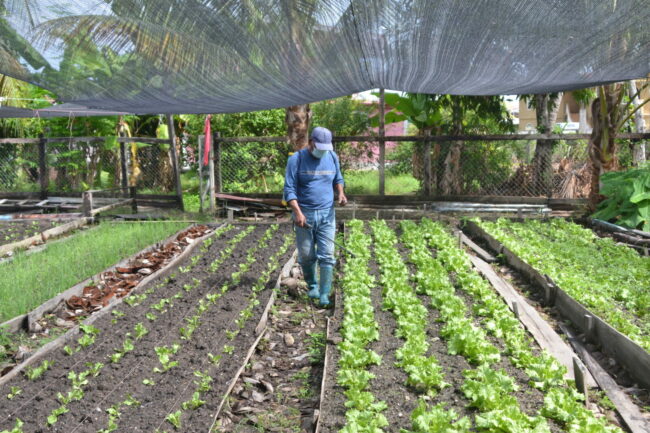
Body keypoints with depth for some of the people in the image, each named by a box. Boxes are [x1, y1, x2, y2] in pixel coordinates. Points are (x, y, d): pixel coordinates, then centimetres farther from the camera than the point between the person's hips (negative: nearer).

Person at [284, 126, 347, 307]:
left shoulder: (332, 157, 5)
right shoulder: (296, 159, -6)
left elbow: (338, 179, 20)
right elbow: (289, 189, -9)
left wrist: (341, 193, -2)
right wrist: (298, 212, -21)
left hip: (327, 214, 2)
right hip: (305, 214, -2)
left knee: (327, 256, -5)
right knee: (306, 256, 6)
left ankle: (324, 294, -1)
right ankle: (312, 286, 28)